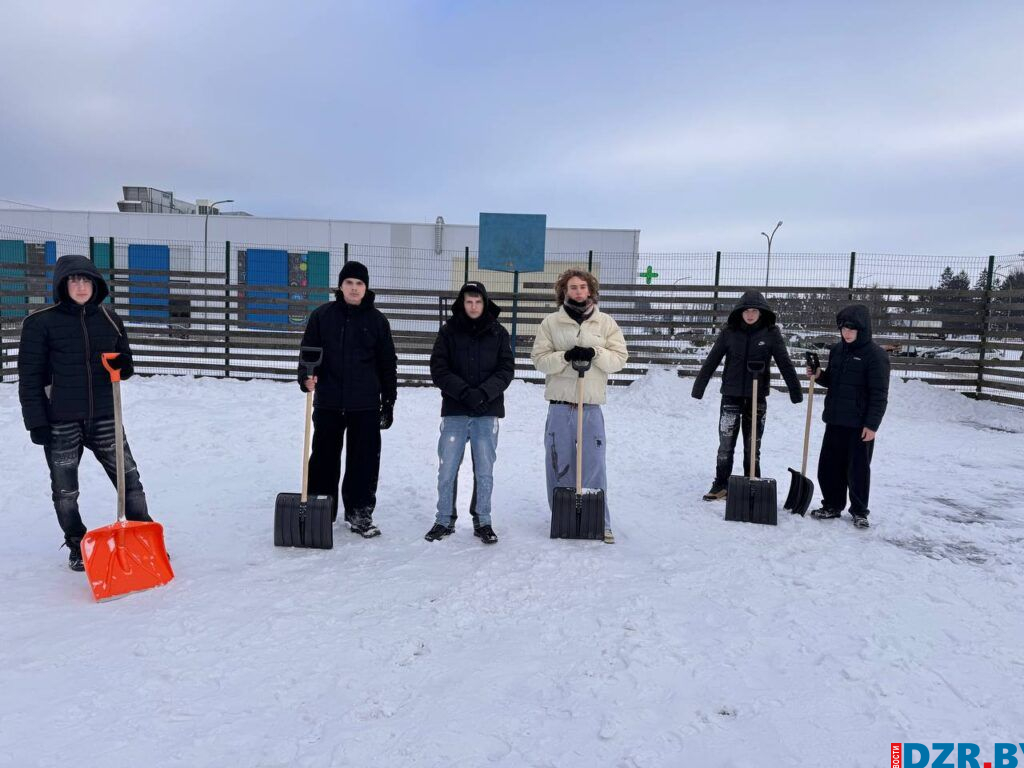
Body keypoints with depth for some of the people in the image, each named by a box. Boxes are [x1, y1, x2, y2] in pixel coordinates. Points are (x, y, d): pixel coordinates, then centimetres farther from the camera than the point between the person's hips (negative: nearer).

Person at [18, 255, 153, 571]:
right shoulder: (41, 322, -6)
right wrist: (36, 422, -9)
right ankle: (78, 548, 28)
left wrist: (122, 364, -10)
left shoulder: (109, 320, 5)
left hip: (104, 417, 3)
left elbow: (125, 367, 14)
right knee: (65, 492, 10)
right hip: (60, 422, -2)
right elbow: (30, 376, -5)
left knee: (130, 479, 4)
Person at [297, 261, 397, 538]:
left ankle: (360, 514, 16)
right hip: (328, 403, 0)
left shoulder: (377, 320, 4)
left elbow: (388, 363, 6)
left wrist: (388, 401, 4)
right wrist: (306, 377, -13)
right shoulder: (322, 315, 3)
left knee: (364, 460, 4)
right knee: (323, 458, 9)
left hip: (366, 405, 0)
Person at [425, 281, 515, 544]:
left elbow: (506, 369, 0)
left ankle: (482, 521, 19)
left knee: (484, 471, 5)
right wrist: (465, 392, -15)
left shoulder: (498, 333, 5)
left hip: (487, 413, 0)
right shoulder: (448, 331, 3)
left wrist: (484, 393, -15)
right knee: (447, 469, 3)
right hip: (454, 411, 0)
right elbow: (439, 369, -3)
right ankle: (445, 520, 18)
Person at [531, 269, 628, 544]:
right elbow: (539, 359, -1)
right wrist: (565, 356, -17)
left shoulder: (605, 322, 7)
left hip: (591, 407, 0)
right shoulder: (551, 322, 5)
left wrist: (594, 353, -15)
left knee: (594, 467, 2)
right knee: (559, 466, 7)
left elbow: (619, 358, 2)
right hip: (560, 407, 0)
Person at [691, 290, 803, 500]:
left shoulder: (770, 333, -3)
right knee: (726, 444, 3)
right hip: (731, 395, 0)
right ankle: (721, 486, 14)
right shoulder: (729, 332, -3)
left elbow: (785, 364, -3)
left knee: (752, 446, 8)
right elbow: (711, 361, -1)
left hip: (757, 396, 0)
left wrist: (796, 392, -6)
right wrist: (698, 388, -2)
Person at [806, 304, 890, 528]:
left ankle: (859, 511, 19)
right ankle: (832, 505, 25)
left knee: (858, 469, 4)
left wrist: (872, 424, -17)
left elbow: (879, 394, -14)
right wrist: (819, 375, -1)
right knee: (828, 466, 11)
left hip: (860, 424, -6)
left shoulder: (875, 355, -12)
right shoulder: (837, 350, 8)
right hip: (834, 420, 6)